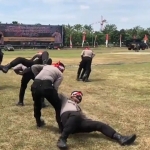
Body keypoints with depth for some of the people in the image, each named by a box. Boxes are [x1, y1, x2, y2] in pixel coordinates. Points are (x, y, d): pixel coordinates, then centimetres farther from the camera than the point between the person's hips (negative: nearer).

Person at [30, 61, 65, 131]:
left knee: (37, 104, 33)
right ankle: (61, 127, 17)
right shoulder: (60, 74, 20)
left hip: (35, 84, 4)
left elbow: (33, 67, 22)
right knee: (58, 106, 17)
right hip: (46, 85, -4)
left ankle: (39, 122, 48)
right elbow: (55, 87, 6)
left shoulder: (46, 66, 33)